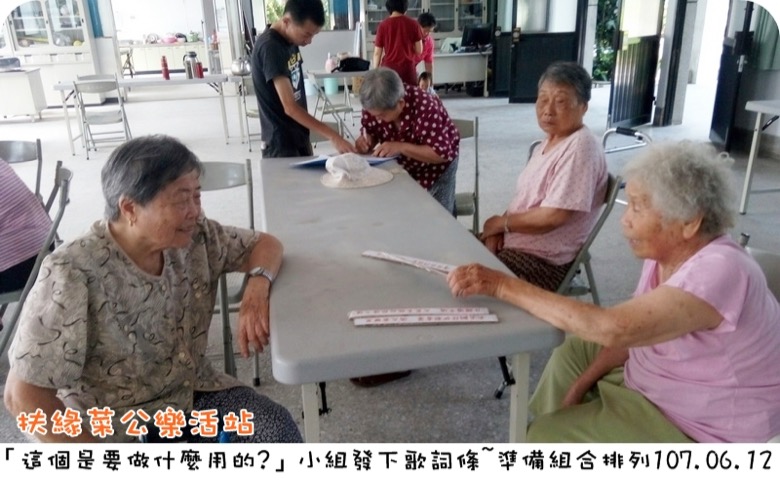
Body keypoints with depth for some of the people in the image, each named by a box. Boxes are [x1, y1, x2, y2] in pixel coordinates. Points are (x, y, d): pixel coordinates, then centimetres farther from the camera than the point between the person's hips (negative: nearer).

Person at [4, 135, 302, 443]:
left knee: (279, 432, -16)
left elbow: (264, 243, 6)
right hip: (116, 430, -4)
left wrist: (257, 284, -17)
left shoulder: (196, 236, -9)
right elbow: (23, 394, -19)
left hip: (192, 393, 5)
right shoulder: (73, 273, -22)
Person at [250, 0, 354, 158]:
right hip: (281, 143, -8)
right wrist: (333, 136, -30)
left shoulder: (291, 39, 5)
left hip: (299, 137, 8)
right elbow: (290, 107, -26)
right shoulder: (270, 47, -21)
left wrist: (305, 137, 14)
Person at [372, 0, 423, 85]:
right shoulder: (413, 23, 0)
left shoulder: (383, 25, -1)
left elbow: (377, 52, 2)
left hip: (388, 68, 0)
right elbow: (419, 50, 3)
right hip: (408, 68, 0)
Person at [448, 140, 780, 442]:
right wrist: (582, 384, -4)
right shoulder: (669, 252, -6)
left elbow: (613, 328, -42)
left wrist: (503, 285, -39)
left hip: (699, 429, -8)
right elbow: (633, 330, 4)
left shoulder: (720, 272, -32)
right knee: (573, 351, 16)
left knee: (547, 437, -8)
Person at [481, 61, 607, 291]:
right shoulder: (551, 141, 9)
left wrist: (499, 223, -12)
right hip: (512, 242, 9)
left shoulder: (579, 149, -20)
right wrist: (497, 231, -5)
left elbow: (551, 217, -26)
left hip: (543, 260, -9)